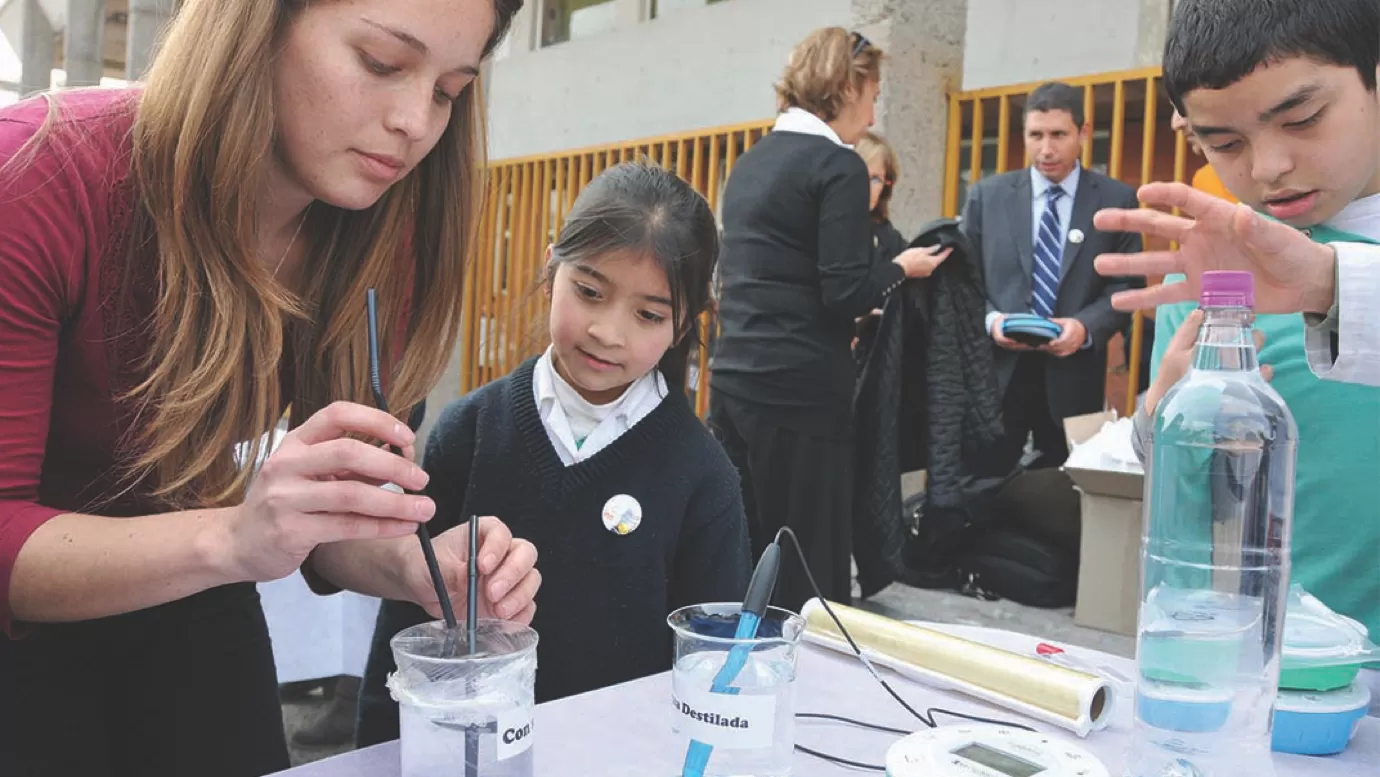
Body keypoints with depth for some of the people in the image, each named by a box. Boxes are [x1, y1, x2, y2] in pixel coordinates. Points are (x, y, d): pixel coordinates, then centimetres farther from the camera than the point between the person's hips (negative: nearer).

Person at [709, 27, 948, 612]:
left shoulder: (751, 162, 15)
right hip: (800, 389, -8)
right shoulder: (838, 166, -9)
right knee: (808, 573, 1)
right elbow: (843, 294, -15)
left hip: (733, 379, 8)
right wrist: (903, 268, 3)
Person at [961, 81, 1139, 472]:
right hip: (996, 371, 0)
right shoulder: (986, 195, 8)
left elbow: (1125, 284, 2)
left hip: (1073, 375, 0)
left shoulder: (1117, 200, 5)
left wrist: (1086, 327, -16)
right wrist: (990, 319, -12)